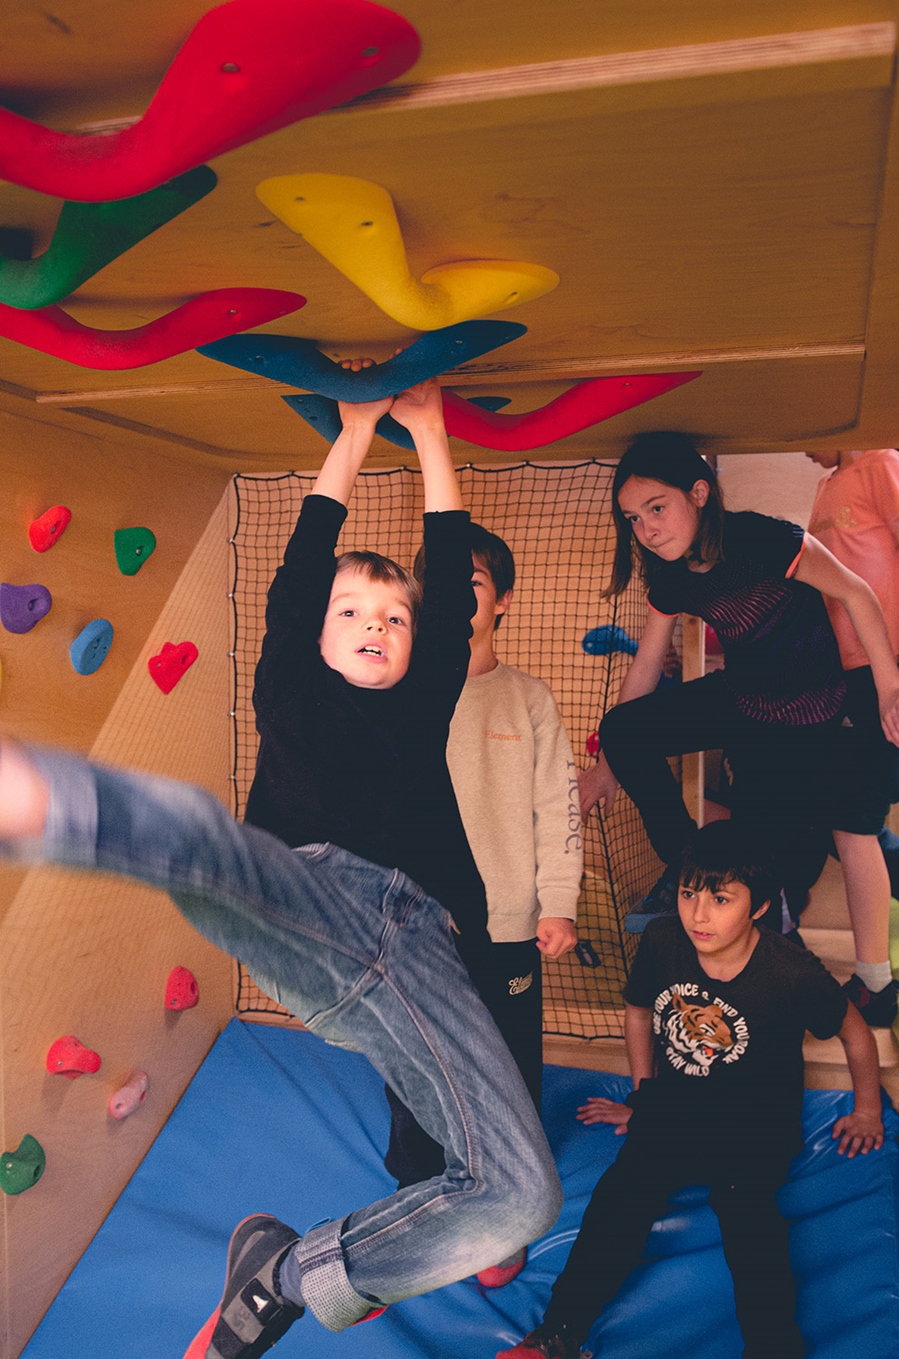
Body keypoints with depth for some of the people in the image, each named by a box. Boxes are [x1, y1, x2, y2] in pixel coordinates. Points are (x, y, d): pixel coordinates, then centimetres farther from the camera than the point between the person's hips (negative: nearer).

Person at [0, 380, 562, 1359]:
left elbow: (451, 582, 28)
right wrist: (356, 434, 30)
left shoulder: (426, 706, 30)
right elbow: (303, 567, 21)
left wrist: (428, 435, 33)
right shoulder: (292, 695, 23)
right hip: (315, 900, -3)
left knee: (523, 1198, -12)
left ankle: (291, 1276, 6)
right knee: (190, 827, -38)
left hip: (417, 944, 3)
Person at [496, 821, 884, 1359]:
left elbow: (856, 1032, 4)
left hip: (759, 1125, -2)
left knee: (743, 1201, -31)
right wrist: (642, 1099, 17)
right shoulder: (661, 941, -8)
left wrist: (866, 1111, 15)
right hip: (675, 1108, 2)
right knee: (623, 1191, -21)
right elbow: (638, 1012, 13)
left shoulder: (793, 973, -16)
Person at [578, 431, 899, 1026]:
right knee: (622, 730, -11)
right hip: (739, 700, 5)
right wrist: (610, 764, 9)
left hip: (814, 714, -5)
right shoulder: (670, 577, -8)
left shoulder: (764, 540, -26)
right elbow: (645, 667, 3)